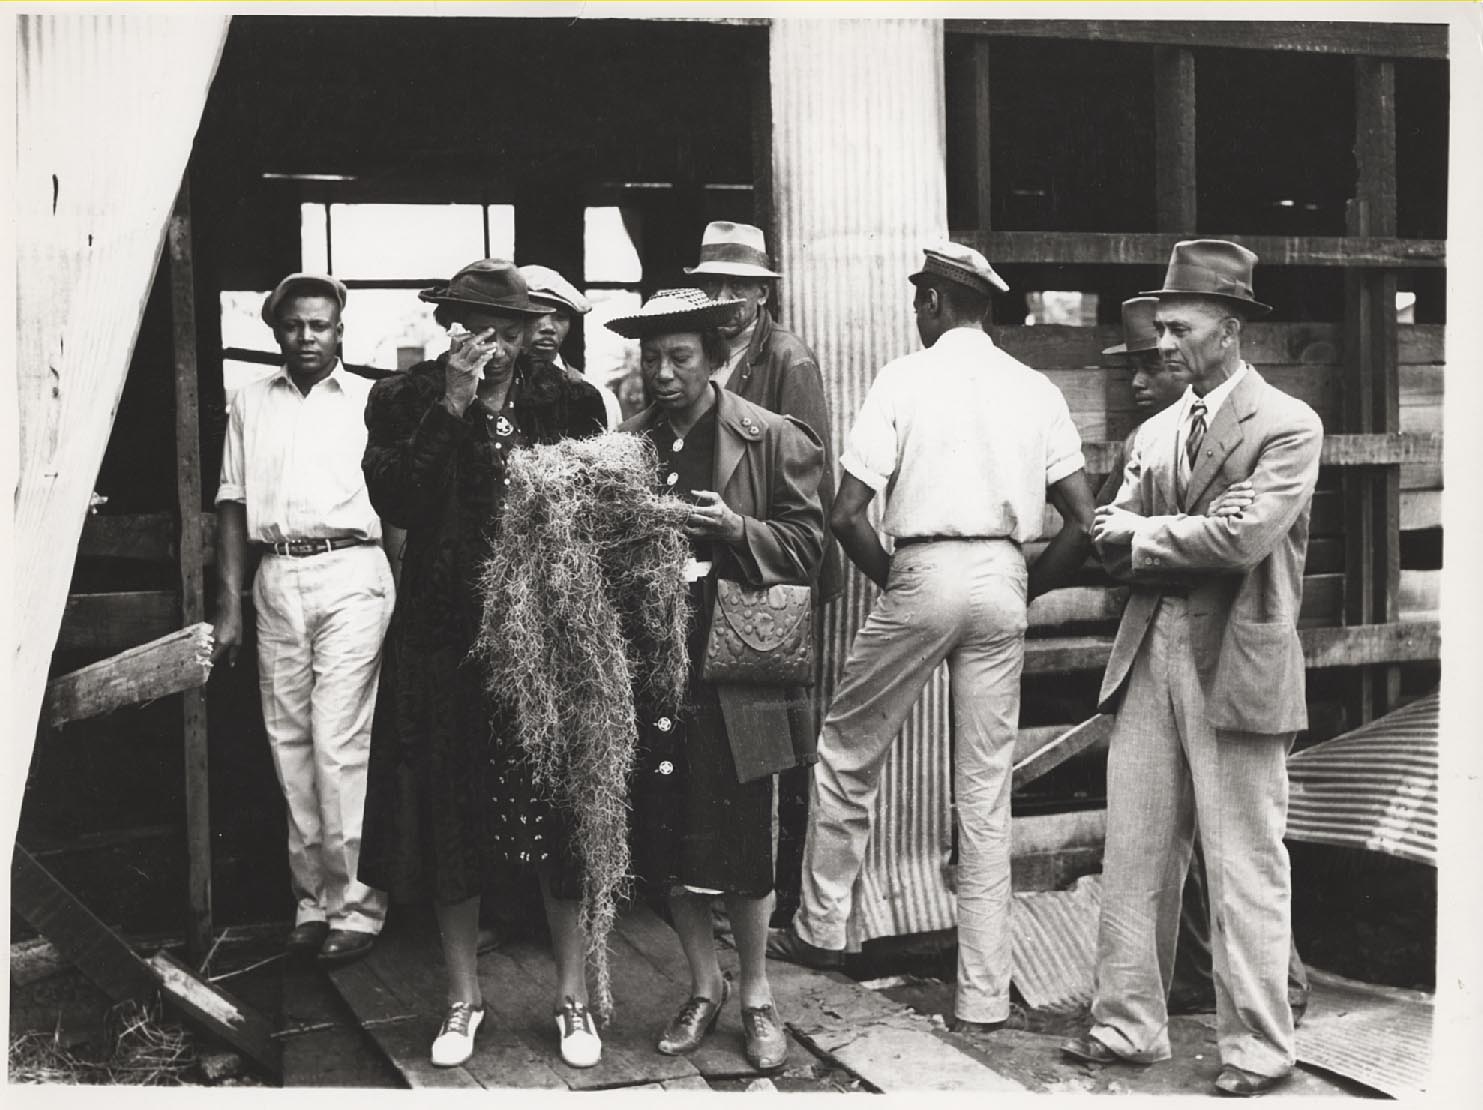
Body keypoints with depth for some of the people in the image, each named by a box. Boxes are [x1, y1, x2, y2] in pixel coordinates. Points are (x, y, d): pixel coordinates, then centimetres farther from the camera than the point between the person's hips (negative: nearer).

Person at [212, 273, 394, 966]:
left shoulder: (370, 400, 5)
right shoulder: (251, 402, 14)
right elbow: (233, 505, 13)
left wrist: (400, 597, -8)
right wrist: (229, 605, 6)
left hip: (351, 575, -4)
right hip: (275, 578, 4)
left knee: (340, 745, -8)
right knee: (289, 745, 5)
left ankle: (357, 904, 1)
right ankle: (312, 897, 15)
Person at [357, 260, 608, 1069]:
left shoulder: (569, 402, 5)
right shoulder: (406, 401, 3)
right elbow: (392, 499, -12)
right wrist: (453, 408, -16)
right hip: (446, 638, 1)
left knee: (559, 814, 3)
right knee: (451, 819, 8)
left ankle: (574, 995, 18)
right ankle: (463, 995, 24)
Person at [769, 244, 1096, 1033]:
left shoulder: (905, 378, -2)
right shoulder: (1035, 390, 8)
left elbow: (846, 514, -8)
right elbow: (1084, 518, 4)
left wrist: (885, 577, 8)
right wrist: (1030, 584, 14)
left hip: (924, 573, -4)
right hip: (1002, 581, 4)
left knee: (846, 751, 16)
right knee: (986, 790, 9)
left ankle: (820, 929, 24)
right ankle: (983, 995, 14)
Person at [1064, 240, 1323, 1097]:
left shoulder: (1288, 426, -6)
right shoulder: (1156, 431, 14)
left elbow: (1245, 536, -18)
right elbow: (1110, 539, 9)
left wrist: (1145, 536, -6)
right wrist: (1184, 543, -10)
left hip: (1236, 664, -6)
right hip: (1151, 654, 6)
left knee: (1246, 865, 1)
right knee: (1134, 853, 9)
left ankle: (1258, 1051, 13)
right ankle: (1130, 1027, 20)